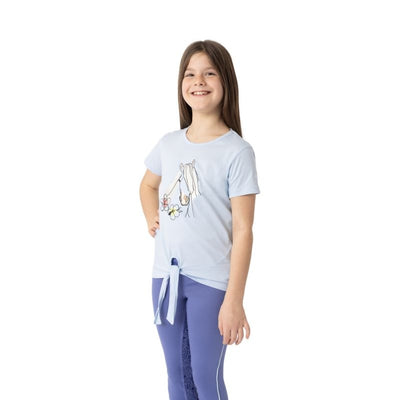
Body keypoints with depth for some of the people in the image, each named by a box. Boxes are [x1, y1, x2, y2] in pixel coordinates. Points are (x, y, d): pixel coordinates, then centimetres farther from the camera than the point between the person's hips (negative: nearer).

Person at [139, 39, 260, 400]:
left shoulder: (237, 151, -12)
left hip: (211, 281, -5)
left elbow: (243, 231, -14)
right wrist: (152, 218, 7)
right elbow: (149, 184, 27)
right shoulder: (168, 143, 4)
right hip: (166, 275, 5)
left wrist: (235, 300, -17)